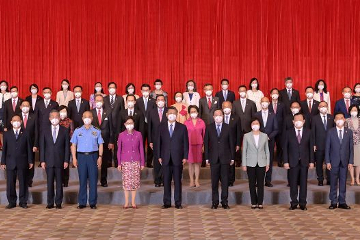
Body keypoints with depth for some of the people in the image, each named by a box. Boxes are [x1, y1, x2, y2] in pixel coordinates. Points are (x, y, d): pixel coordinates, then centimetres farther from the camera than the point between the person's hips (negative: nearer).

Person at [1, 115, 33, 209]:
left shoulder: (25, 134, 5)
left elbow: (29, 148, 4)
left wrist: (30, 161, 0)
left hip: (22, 163, -1)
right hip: (10, 163, 1)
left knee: (23, 183, 3)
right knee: (10, 183, 3)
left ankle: (23, 202, 11)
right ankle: (12, 202, 11)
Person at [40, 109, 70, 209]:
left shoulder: (65, 131, 5)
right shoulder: (45, 131, 8)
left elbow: (67, 147, 2)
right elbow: (42, 146, 6)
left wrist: (66, 161, -5)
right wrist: (42, 160, -1)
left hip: (60, 161, -1)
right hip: (49, 161, 1)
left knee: (59, 182, 2)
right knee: (50, 182, 3)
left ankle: (58, 203, 9)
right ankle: (50, 203, 9)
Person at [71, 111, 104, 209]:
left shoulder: (97, 131, 7)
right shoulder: (77, 131, 9)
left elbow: (100, 145, 7)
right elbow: (73, 145, 8)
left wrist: (100, 157, -3)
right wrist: (74, 158, 0)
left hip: (93, 156, 0)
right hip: (81, 156, 0)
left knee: (93, 180, -1)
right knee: (82, 180, 2)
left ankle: (92, 202, 6)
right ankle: (82, 202, 8)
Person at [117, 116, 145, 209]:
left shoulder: (138, 134, 2)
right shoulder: (121, 135, 1)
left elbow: (141, 149, 4)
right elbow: (119, 150, 4)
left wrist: (142, 162, 2)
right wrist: (119, 163, 1)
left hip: (136, 161, 1)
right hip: (125, 161, -1)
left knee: (135, 181, 2)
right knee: (126, 181, 1)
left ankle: (133, 202, 12)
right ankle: (126, 202, 11)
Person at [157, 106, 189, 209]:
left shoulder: (182, 127, 4)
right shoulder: (161, 127, 8)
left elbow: (186, 143, 3)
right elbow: (159, 142, 7)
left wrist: (185, 157, -3)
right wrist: (159, 156, 0)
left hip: (178, 158, -1)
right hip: (165, 158, 1)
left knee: (178, 181, 2)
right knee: (166, 181, 4)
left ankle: (178, 203, 8)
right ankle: (167, 202, 11)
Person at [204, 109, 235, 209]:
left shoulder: (227, 128, 3)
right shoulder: (209, 128, 4)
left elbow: (231, 143, 5)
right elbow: (206, 143, 4)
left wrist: (232, 157, 2)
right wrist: (207, 157, 0)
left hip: (225, 158, 0)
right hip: (214, 158, 0)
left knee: (225, 180, 3)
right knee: (214, 181, 3)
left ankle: (224, 202, 11)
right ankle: (215, 202, 11)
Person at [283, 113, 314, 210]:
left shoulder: (308, 132, 6)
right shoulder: (288, 133, 2)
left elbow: (311, 147, 5)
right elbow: (285, 148, 1)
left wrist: (311, 161, 0)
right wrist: (286, 161, -5)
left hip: (304, 162, 1)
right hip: (293, 162, -1)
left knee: (303, 183, 4)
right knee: (293, 183, 3)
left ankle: (303, 203, 12)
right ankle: (294, 203, 12)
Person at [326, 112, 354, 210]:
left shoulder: (349, 132, 6)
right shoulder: (330, 132, 2)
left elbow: (351, 148, 5)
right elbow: (327, 148, 1)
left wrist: (351, 162, -2)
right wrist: (327, 161, -5)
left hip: (344, 161, 1)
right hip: (334, 161, -1)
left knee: (343, 182, 5)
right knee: (333, 183, 3)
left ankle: (342, 202, 12)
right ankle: (333, 202, 10)